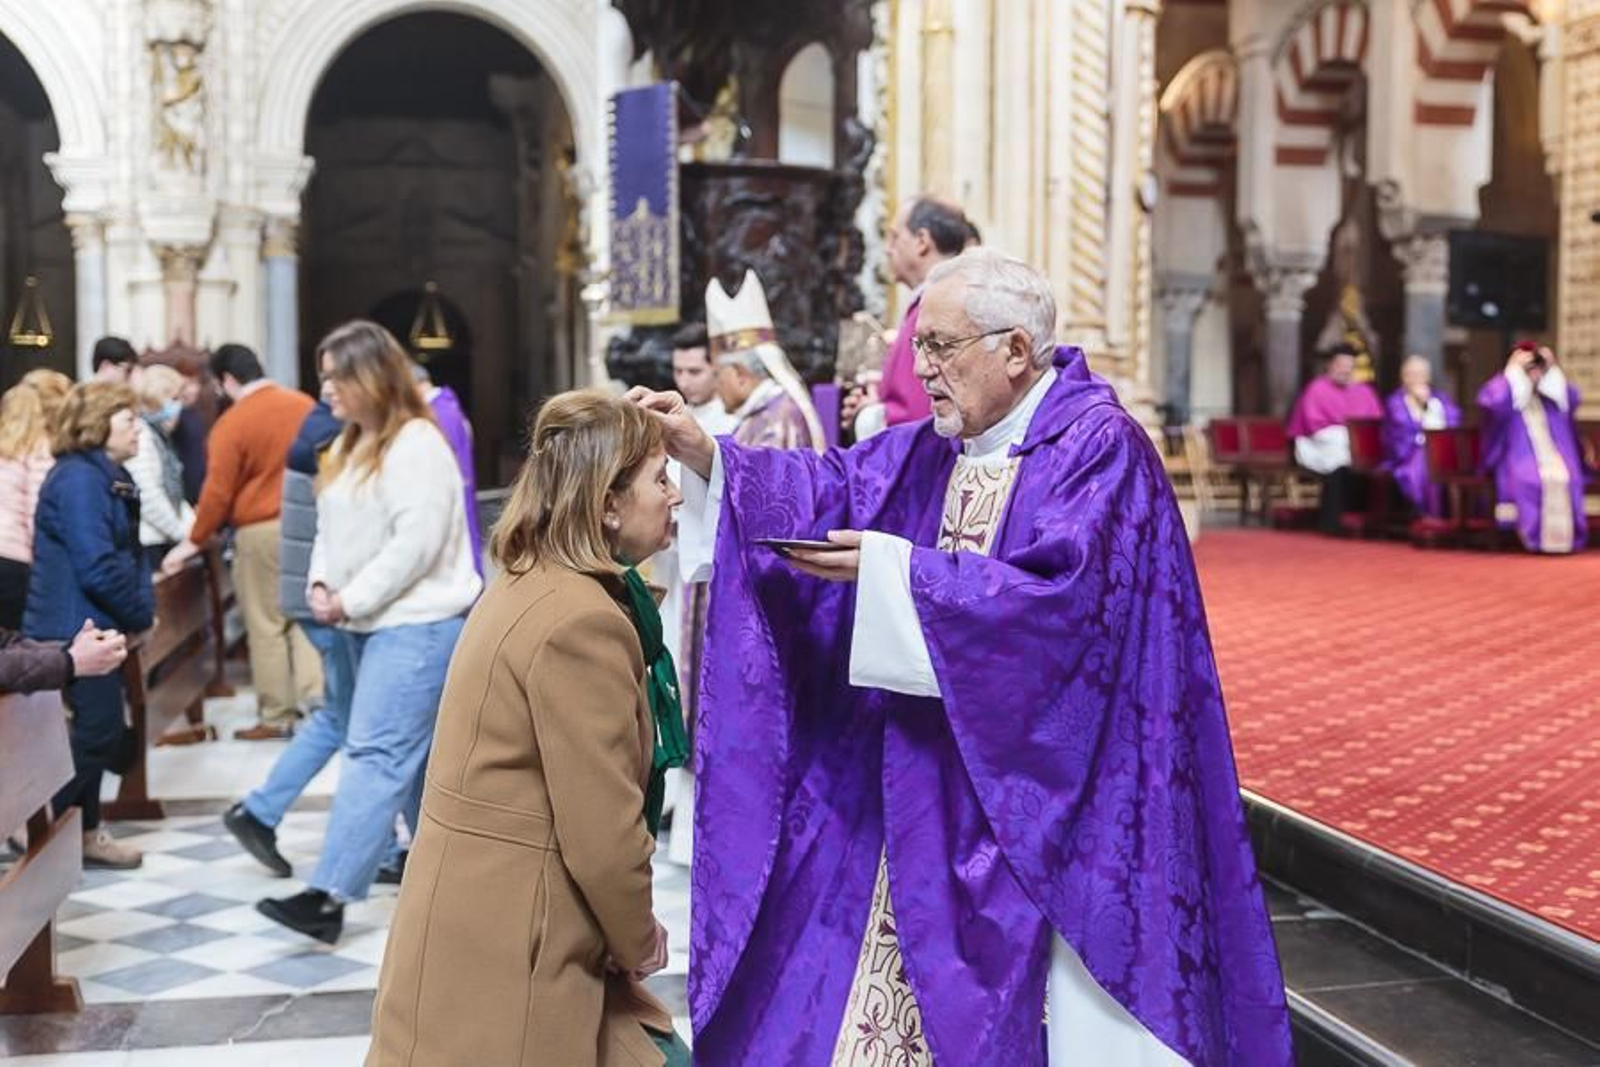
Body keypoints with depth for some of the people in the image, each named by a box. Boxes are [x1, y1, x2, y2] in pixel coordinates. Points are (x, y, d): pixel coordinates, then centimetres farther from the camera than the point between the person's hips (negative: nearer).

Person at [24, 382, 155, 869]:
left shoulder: (104, 475, 14)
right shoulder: (79, 478, -18)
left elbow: (122, 554, 17)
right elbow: (97, 567, -25)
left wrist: (139, 610, 2)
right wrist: (142, 615, -13)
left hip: (94, 624, 10)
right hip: (79, 625, -10)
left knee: (99, 729, 14)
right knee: (98, 729, -5)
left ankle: (84, 832, 23)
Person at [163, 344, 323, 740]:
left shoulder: (232, 423, -12)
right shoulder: (304, 405, 3)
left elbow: (218, 492, -11)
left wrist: (194, 541, -1)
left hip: (261, 530, -5)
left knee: (266, 625, 4)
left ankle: (276, 717, 10)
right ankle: (313, 692, 5)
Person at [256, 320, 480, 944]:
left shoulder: (416, 444, -14)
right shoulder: (351, 444, 16)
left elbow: (417, 541, -22)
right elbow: (332, 528, 19)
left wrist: (353, 600, -17)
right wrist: (322, 583, 0)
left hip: (417, 625, -10)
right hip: (371, 625, 10)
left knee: (376, 753, -13)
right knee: (414, 753, 15)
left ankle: (329, 897, -16)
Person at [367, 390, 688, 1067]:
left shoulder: (531, 586, 11)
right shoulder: (585, 621, -22)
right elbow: (604, 834, -21)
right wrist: (639, 938, -3)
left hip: (492, 932, 10)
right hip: (507, 960, -10)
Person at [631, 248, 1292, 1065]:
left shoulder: (1098, 446, -13)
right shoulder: (936, 447, 10)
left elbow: (1053, 594, -24)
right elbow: (831, 488, 3)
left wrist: (892, 569, -25)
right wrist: (703, 454, -9)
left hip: (1047, 794, -7)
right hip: (935, 788, 7)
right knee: (925, 989, 12)